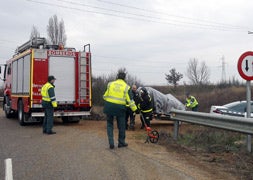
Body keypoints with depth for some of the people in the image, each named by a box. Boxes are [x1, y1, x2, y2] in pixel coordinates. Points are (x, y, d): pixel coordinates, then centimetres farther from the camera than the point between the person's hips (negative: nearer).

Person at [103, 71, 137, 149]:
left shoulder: (110, 84, 4)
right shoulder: (126, 87, 0)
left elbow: (105, 95, 8)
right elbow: (130, 100, -2)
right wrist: (134, 109, 4)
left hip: (109, 106, 2)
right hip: (120, 107, -1)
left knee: (109, 124, 13)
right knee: (121, 126, 13)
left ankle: (111, 143, 6)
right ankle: (121, 143, 24)